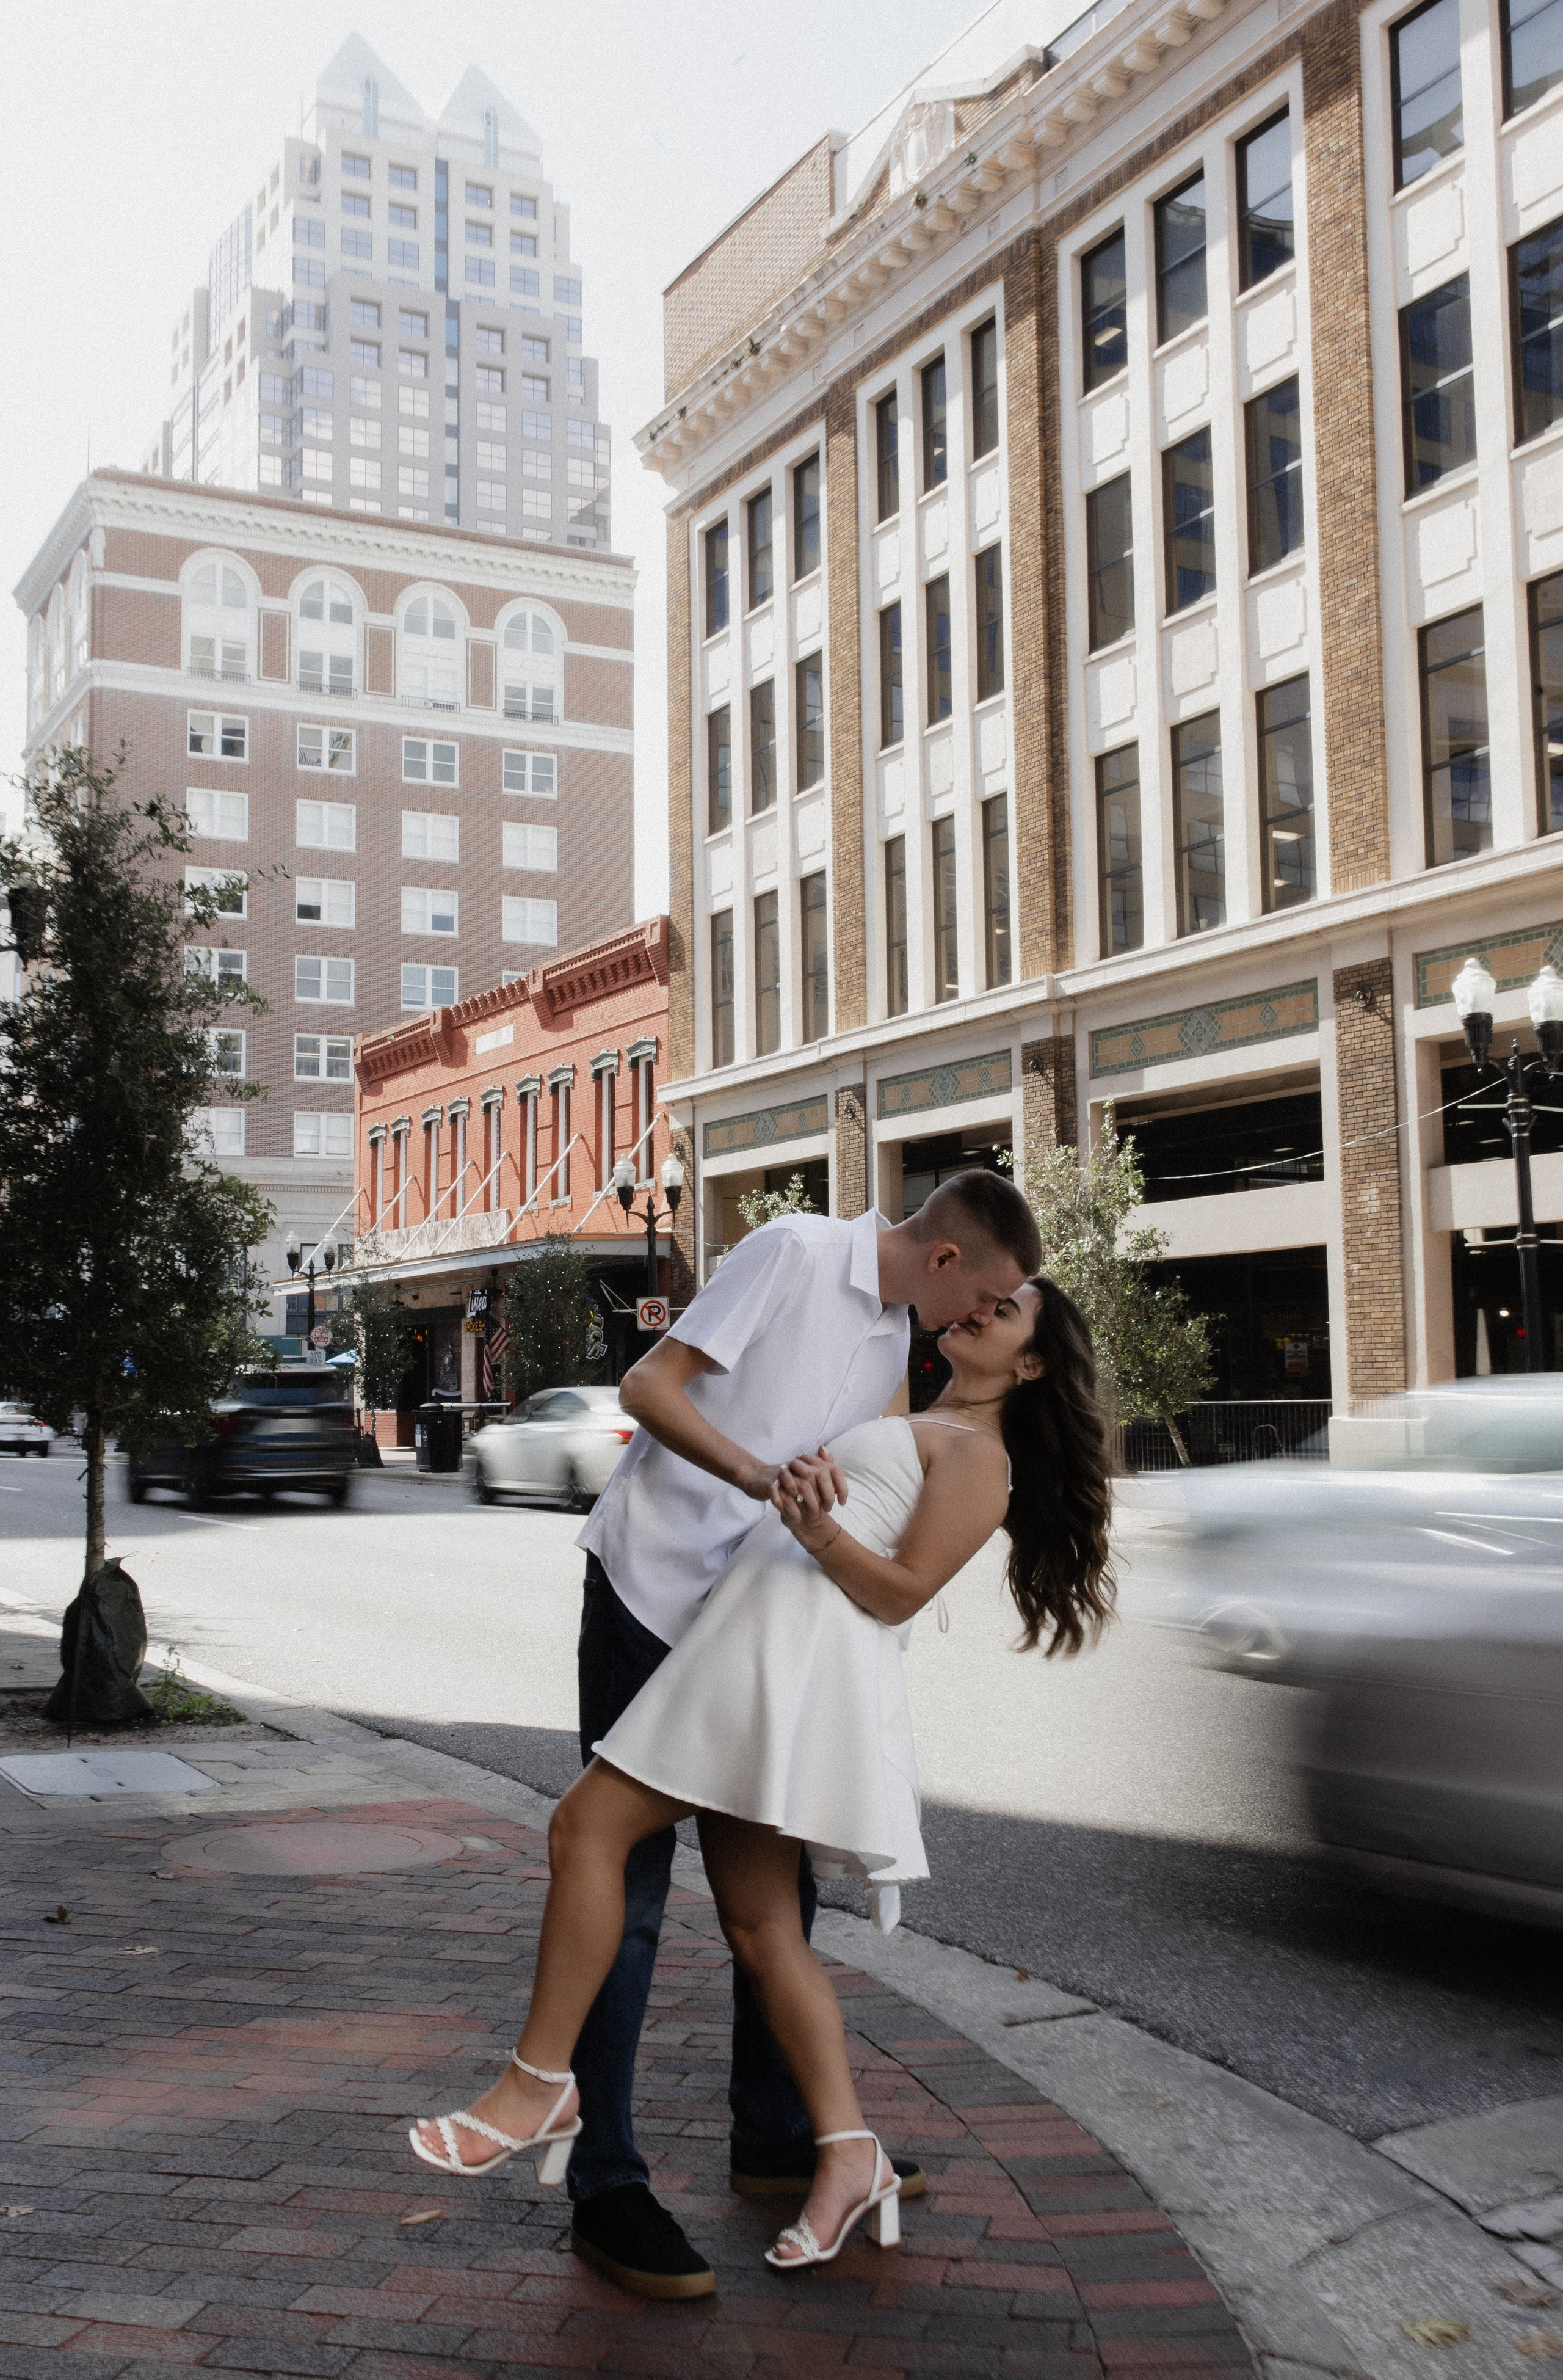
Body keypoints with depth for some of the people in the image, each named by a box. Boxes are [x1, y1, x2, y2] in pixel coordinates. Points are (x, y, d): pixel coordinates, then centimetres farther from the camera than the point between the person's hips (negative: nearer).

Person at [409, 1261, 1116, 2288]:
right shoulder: (908, 1430, 29)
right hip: (757, 1642, 9)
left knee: (591, 1826, -10)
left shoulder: (979, 1454, 2)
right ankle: (850, 2155, 5)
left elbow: (901, 1592, -9)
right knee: (761, 1924, 4)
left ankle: (539, 2085, -3)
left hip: (801, 1650, -9)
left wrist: (819, 1530, -23)